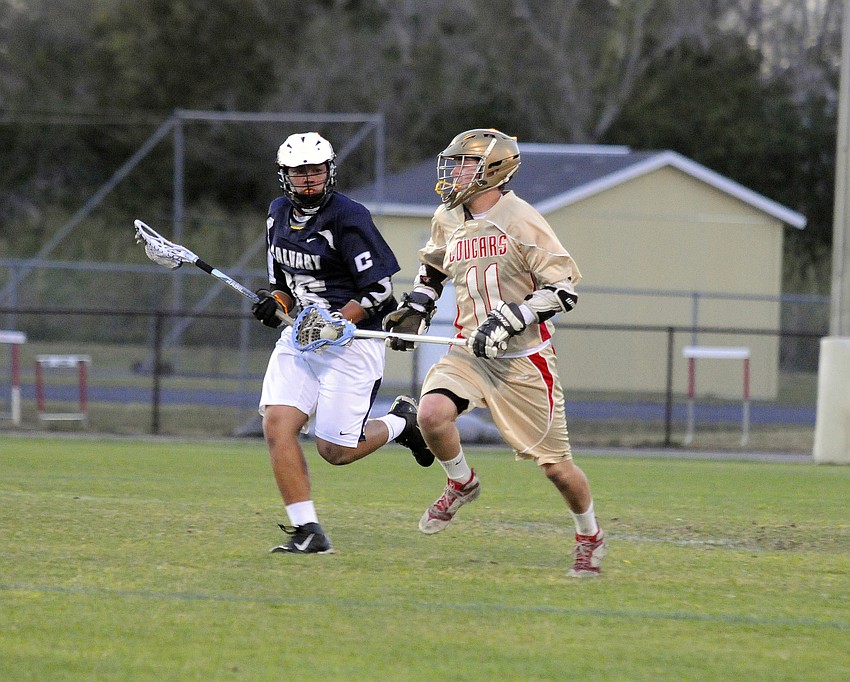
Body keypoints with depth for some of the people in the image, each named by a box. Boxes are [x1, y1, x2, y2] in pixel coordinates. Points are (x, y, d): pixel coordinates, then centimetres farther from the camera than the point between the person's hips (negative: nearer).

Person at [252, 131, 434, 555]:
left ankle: (401, 422, 24)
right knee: (277, 425, -13)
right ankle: (307, 531, -7)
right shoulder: (279, 214, 8)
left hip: (352, 341, -7)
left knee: (335, 450, -6)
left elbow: (379, 289, -14)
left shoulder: (348, 219, -15)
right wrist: (276, 302, -2)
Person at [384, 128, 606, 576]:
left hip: (523, 360, -5)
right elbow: (433, 268, 28)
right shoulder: (447, 221, 6)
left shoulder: (520, 222, -15)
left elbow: (564, 289, -16)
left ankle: (590, 537, 29)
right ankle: (462, 484, 5)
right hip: (470, 354, 5)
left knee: (555, 465, 2)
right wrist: (414, 310, 13)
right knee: (432, 413, -24)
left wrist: (508, 321, -24)